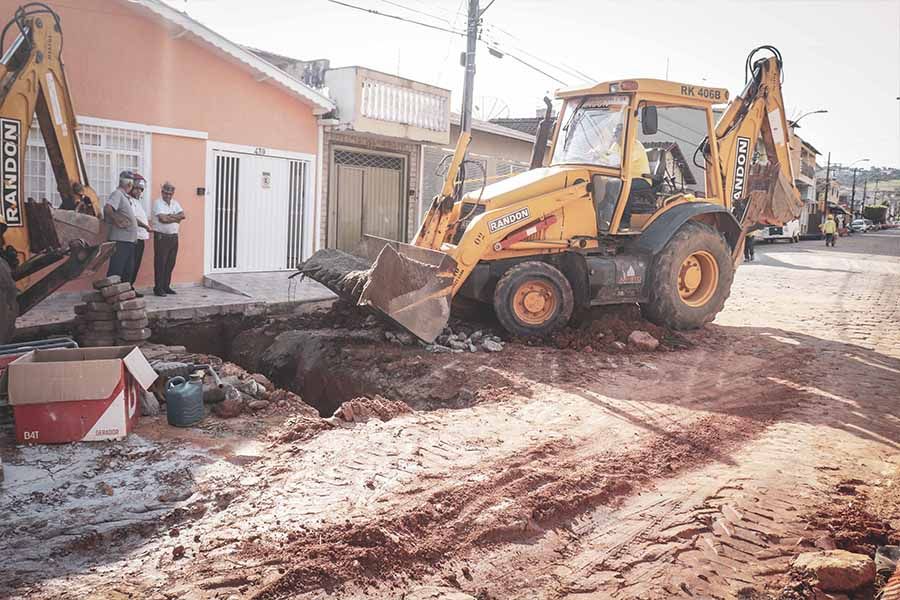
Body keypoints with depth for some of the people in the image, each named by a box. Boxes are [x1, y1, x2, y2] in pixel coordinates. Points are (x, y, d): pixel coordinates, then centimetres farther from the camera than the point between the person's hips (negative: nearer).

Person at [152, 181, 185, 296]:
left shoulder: (175, 203, 14)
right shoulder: (158, 203, -5)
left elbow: (182, 215, -1)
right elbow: (163, 219, -18)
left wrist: (170, 216, -14)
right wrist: (176, 218, -5)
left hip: (173, 237, 6)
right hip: (161, 237, -6)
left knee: (170, 263, 9)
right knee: (160, 263, -3)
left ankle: (166, 286, 18)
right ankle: (158, 288, 1)